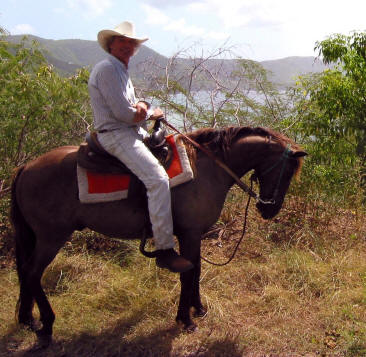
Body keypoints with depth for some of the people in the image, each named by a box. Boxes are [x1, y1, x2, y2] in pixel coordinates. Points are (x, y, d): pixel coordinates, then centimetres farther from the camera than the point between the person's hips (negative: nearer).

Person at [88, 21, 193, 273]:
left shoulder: (121, 70, 20)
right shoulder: (107, 69, -12)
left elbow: (133, 107, 19)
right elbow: (123, 113, -20)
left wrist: (141, 106, -7)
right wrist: (151, 115, -2)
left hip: (133, 132, 11)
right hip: (115, 135, -11)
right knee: (158, 179, -25)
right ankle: (165, 251, -23)